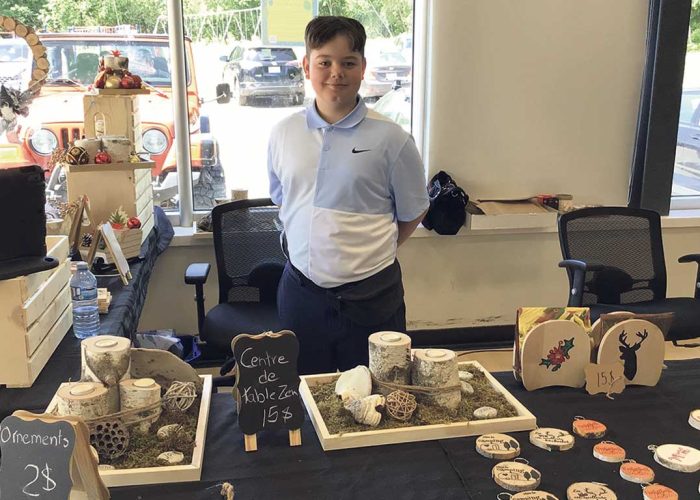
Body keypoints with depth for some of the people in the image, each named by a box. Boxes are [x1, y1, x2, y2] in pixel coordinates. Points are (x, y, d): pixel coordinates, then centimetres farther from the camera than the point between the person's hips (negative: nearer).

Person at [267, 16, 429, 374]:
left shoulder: (390, 139, -7)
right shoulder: (283, 133, 3)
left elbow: (412, 212, 4)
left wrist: (371, 251, 5)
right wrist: (307, 246, 9)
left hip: (370, 294, -2)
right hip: (300, 290, 3)